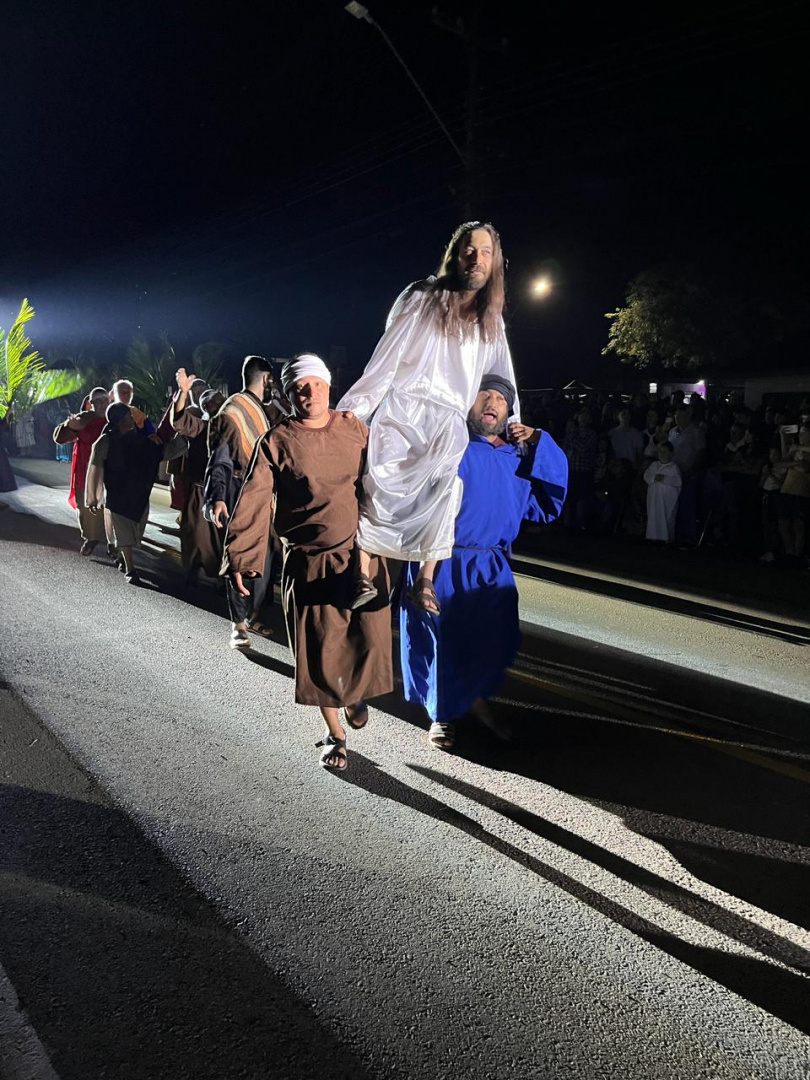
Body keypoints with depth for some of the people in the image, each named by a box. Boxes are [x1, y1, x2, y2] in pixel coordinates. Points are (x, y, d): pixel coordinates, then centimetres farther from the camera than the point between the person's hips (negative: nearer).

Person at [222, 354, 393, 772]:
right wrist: (241, 557, -19)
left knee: (368, 641, 2)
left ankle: (356, 695, 38)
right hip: (309, 564, -2)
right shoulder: (277, 440, -4)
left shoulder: (355, 429, 5)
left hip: (363, 556, 2)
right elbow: (254, 501, -11)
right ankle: (335, 735, 26)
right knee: (320, 651, 4)